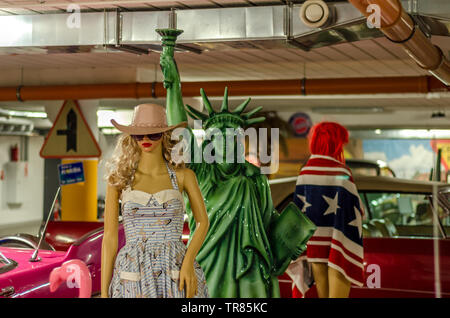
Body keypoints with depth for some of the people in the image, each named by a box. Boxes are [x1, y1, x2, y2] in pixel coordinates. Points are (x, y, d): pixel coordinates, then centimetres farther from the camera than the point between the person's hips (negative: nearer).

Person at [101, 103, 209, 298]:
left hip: (176, 273, 0)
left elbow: (203, 222, 11)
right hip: (133, 275, 0)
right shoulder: (119, 179, 3)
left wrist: (188, 262, -5)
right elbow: (109, 236, 3)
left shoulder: (182, 176, 3)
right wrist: (104, 291, 0)